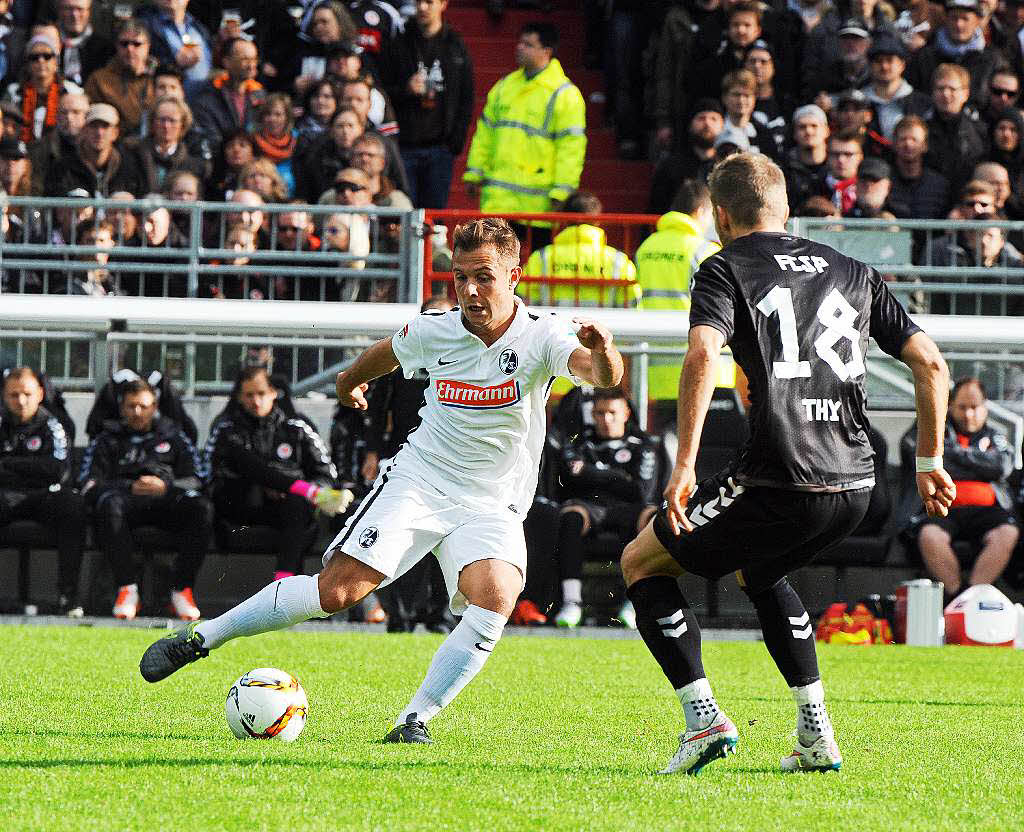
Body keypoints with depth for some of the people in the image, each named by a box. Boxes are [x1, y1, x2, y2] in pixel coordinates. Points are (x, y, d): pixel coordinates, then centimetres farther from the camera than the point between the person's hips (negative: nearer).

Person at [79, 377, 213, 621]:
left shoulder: (173, 435, 25)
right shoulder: (108, 439, 22)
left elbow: (195, 480, 13)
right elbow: (89, 484, 6)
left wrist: (166, 487, -9)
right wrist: (130, 488, -10)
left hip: (166, 499, 1)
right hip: (127, 500, -1)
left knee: (202, 508, -32)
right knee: (109, 505, -39)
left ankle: (182, 589, -32)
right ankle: (127, 589, -39)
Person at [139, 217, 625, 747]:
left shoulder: (541, 337, -13)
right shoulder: (434, 331, -6)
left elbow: (601, 375, -32)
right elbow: (384, 355, 18)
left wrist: (601, 353, -56)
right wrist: (349, 381, 38)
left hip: (492, 506, 0)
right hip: (419, 478, 0)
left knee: (495, 599, -29)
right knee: (338, 590, -13)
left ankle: (413, 721, -17)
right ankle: (199, 638, 1)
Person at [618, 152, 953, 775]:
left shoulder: (727, 269, 2)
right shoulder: (853, 272, 18)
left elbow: (702, 354, -18)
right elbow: (929, 361, 13)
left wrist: (684, 464, -20)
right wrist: (930, 460, 21)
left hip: (779, 484, -6)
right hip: (855, 486, 6)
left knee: (641, 562, 14)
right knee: (757, 572, 35)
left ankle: (704, 717, 0)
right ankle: (817, 735, 24)